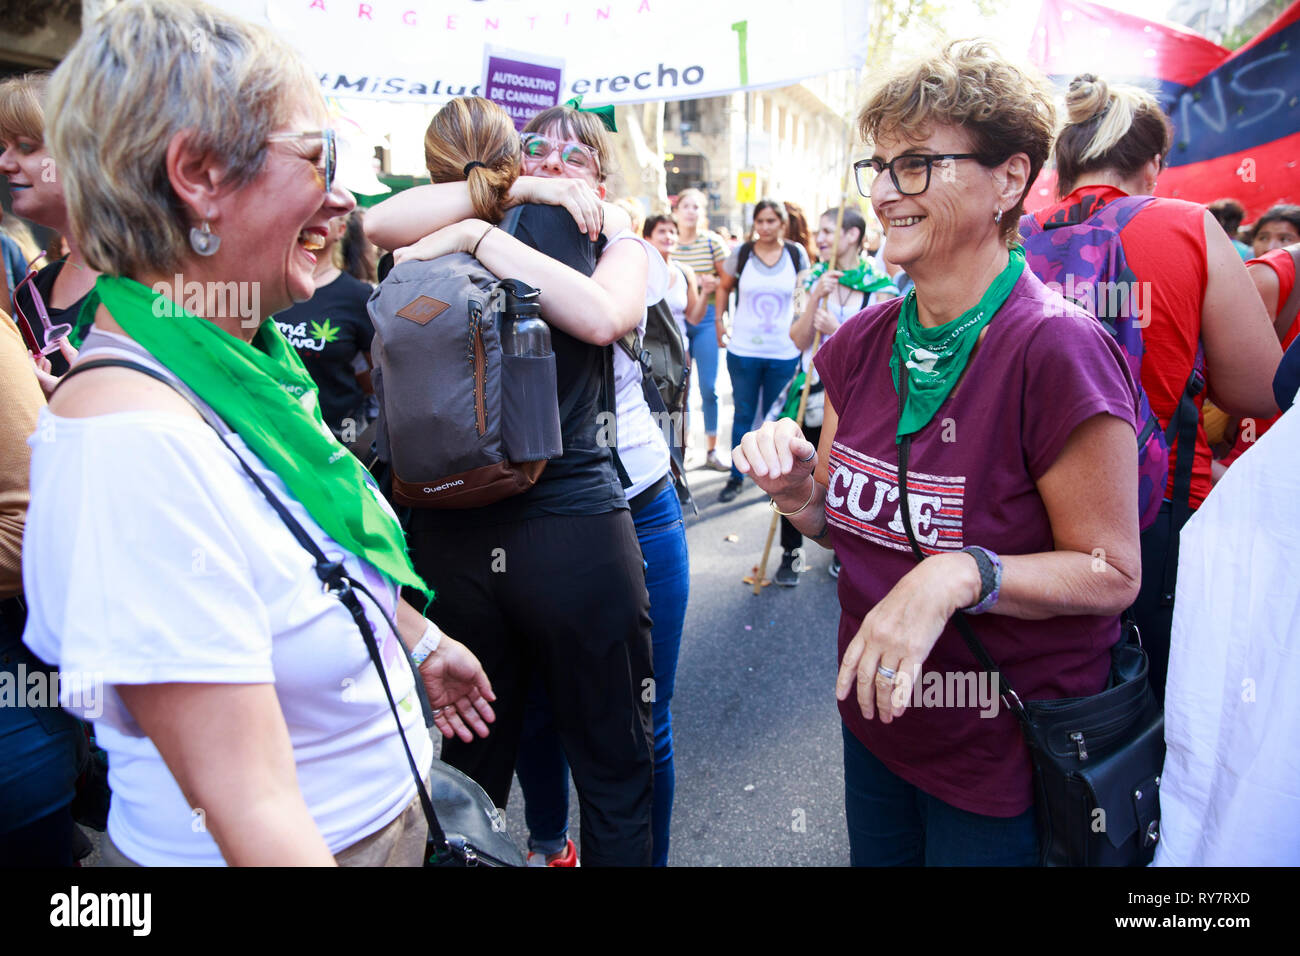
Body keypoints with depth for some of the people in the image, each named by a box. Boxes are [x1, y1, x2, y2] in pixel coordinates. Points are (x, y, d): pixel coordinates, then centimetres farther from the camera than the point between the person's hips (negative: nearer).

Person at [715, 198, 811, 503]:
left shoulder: (797, 255, 1)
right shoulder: (740, 254, 0)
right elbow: (723, 286, 14)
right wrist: (721, 324, 9)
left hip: (784, 351, 0)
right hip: (743, 350, 0)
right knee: (743, 415, 8)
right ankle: (736, 476, 19)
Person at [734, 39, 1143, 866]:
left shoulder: (1055, 349, -21)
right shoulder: (863, 343, -2)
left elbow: (1111, 572, -17)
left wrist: (962, 573, -32)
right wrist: (798, 490, -14)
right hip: (877, 717, 6)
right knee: (877, 855, 25)